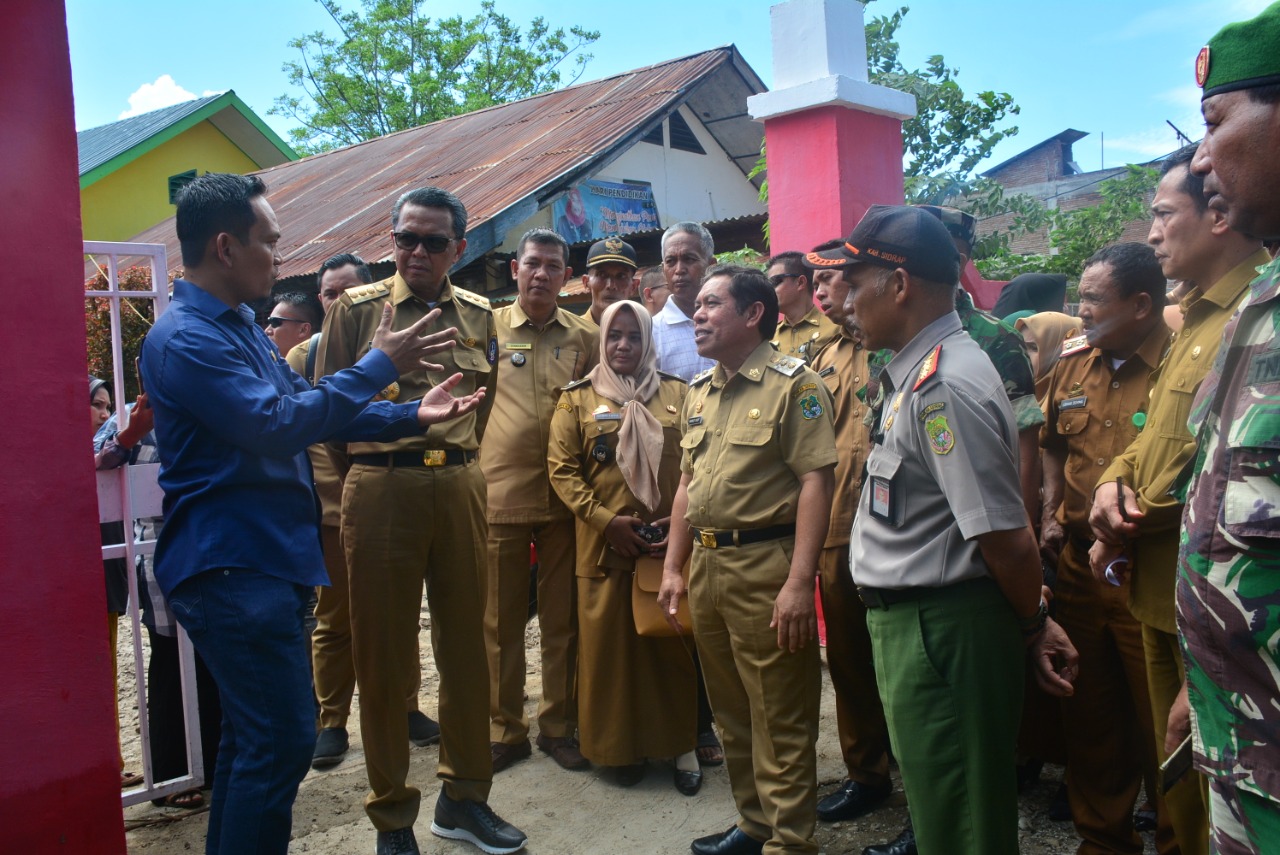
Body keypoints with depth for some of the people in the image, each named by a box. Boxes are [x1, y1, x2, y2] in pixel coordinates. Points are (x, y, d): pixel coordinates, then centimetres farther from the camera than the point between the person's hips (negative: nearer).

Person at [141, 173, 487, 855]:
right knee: (281, 741, -8)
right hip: (232, 567, -10)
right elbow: (278, 425, -24)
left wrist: (412, 415, 12)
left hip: (261, 561, 10)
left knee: (253, 737, 18)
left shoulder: (239, 327, 16)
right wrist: (379, 365, -16)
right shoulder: (186, 337, -16)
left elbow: (310, 409, 20)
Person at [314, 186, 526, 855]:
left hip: (460, 486, 3)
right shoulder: (356, 309, 1)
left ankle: (463, 798, 28)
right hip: (381, 490, -3)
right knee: (382, 655, 5)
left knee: (464, 644, 10)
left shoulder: (477, 315, 10)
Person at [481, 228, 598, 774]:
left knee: (563, 617, 9)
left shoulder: (585, 336, 8)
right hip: (500, 493, -1)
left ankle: (559, 724, 23)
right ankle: (505, 729, 20)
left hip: (566, 496, 1)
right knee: (501, 619, 7)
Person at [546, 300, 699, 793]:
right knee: (610, 644, 5)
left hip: (670, 542, 0)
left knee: (673, 642, 5)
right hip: (605, 544, 0)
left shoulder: (677, 394, 8)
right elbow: (562, 470, -1)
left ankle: (681, 743, 19)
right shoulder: (578, 399, 6)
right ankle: (621, 747, 21)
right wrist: (606, 520, -11)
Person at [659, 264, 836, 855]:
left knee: (779, 718, 1)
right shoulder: (699, 391, 14)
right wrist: (673, 568, 15)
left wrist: (800, 582, -21)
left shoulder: (793, 384, -8)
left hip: (764, 564, -7)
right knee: (731, 711, 17)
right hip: (705, 563, 8)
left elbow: (815, 482, -15)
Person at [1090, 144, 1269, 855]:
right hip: (1160, 593, 9)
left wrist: (1138, 523, -13)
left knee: (1219, 794, 6)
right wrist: (1114, 482, 0)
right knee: (1177, 773, 21)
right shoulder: (1192, 320, 15)